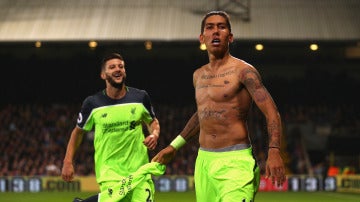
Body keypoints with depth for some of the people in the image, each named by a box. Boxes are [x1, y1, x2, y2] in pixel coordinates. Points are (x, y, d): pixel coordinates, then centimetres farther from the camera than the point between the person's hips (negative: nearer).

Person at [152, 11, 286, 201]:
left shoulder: (243, 71, -5)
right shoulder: (198, 75, 15)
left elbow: (271, 113, -11)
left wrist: (274, 151, -26)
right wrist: (174, 146, 34)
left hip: (235, 161, -6)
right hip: (203, 160, 6)